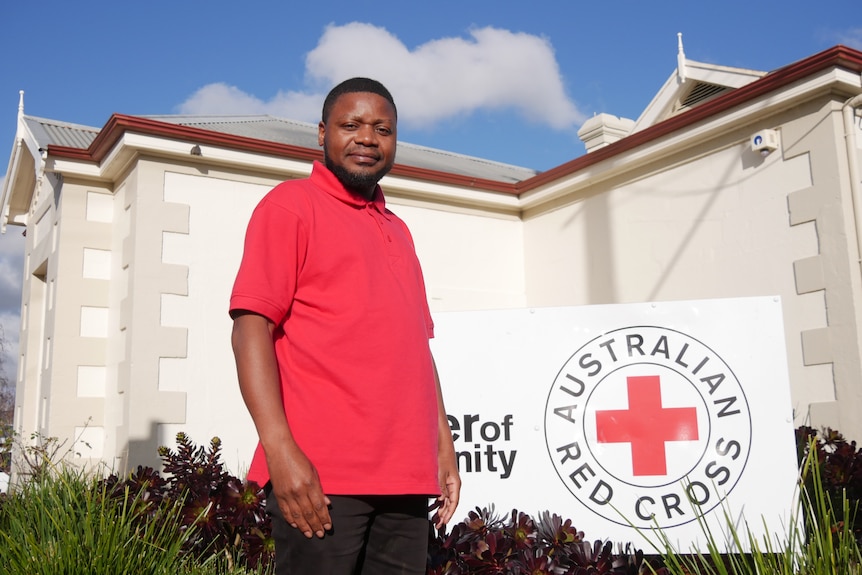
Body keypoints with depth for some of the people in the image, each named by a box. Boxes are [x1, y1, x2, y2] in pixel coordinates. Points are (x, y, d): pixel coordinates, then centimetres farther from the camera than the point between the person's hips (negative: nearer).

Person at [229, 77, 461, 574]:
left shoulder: (398, 231, 22)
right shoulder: (291, 205, 2)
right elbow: (251, 327, -8)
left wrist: (444, 444, 15)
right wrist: (280, 449, -18)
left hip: (406, 477, 6)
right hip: (320, 476, -6)